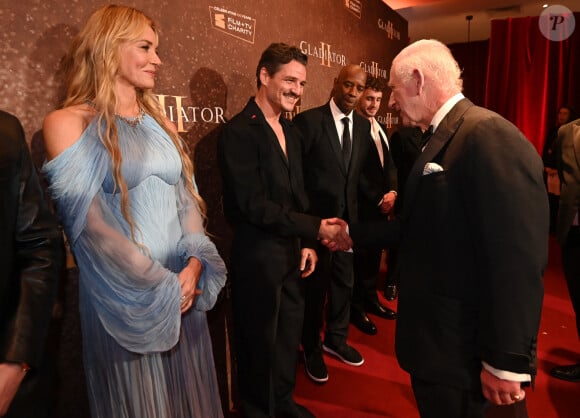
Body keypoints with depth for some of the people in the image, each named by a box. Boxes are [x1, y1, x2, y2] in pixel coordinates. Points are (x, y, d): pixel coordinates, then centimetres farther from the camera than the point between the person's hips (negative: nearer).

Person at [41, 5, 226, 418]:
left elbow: (187, 201, 8)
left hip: (183, 288, 6)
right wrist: (159, 285, -13)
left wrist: (195, 264, -8)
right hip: (122, 296, -5)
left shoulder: (162, 125, 11)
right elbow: (90, 225, -13)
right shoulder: (67, 123, -7)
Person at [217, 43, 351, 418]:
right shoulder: (239, 132, -17)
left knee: (290, 337, 21)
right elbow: (255, 206, -22)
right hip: (258, 257, -7)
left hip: (293, 253, 8)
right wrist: (316, 228, -23)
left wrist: (307, 243, 8)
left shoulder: (291, 130, 9)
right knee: (260, 344, 12)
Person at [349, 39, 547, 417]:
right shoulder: (441, 140, 8)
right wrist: (353, 234, 17)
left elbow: (518, 261, -26)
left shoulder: (489, 135, -22)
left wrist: (506, 363, -21)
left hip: (462, 350, -9)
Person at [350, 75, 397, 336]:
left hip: (382, 204, 8)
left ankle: (371, 299, 32)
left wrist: (392, 192, -2)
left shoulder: (381, 128, 15)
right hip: (360, 205, -8)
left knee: (375, 254, 16)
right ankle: (356, 308, 19)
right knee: (360, 256, 4)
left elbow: (389, 164, 14)